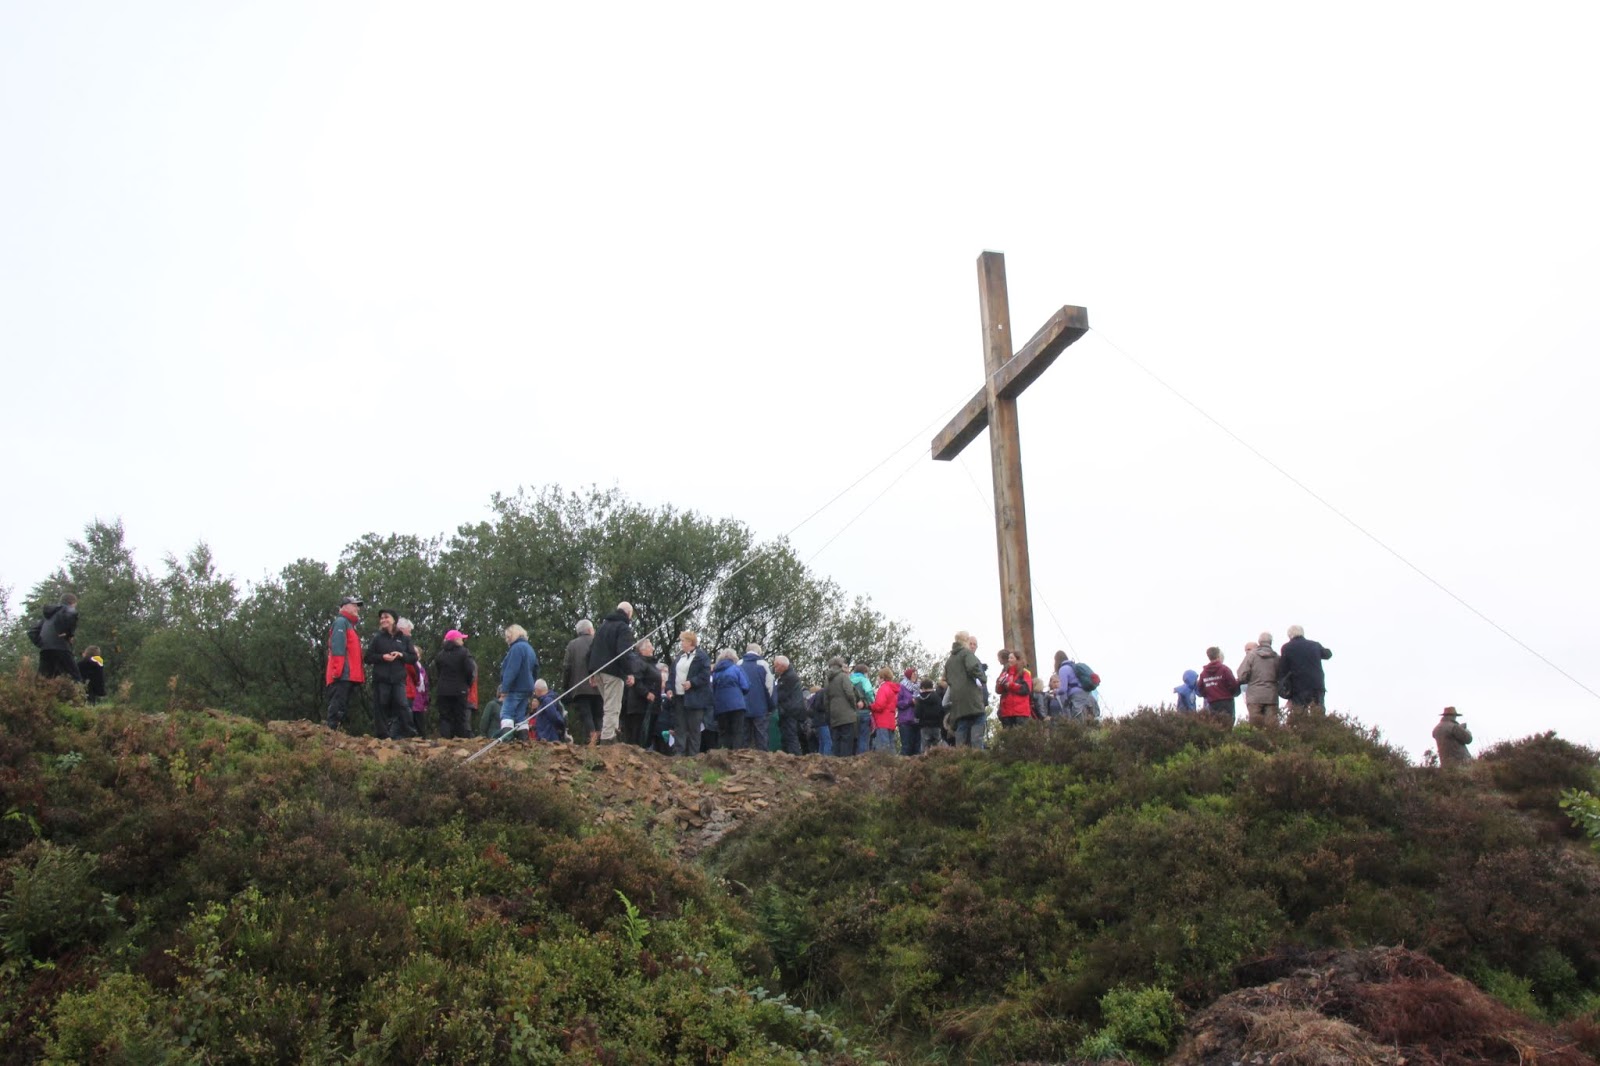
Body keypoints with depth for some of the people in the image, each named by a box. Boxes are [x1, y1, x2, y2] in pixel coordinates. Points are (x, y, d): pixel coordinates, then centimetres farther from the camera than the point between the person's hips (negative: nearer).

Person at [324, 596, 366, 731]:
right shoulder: (341, 622, -3)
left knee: (341, 710, 9)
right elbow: (337, 648, -15)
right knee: (336, 709, -15)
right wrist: (337, 670, -23)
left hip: (348, 676, 10)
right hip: (343, 675, -10)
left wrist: (360, 674, 18)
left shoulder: (349, 625, 27)